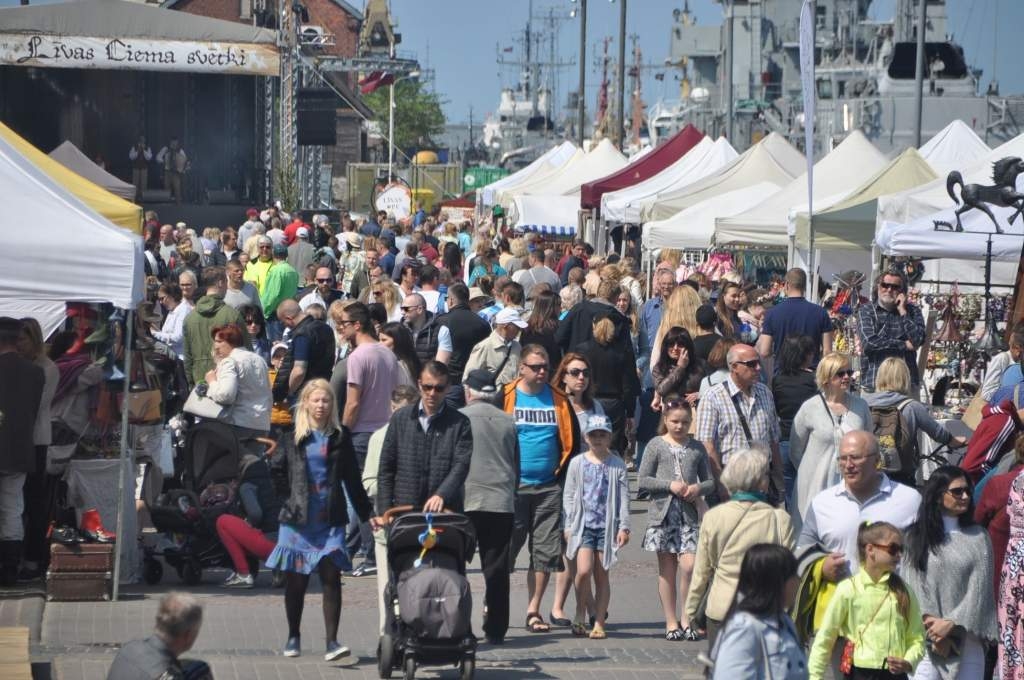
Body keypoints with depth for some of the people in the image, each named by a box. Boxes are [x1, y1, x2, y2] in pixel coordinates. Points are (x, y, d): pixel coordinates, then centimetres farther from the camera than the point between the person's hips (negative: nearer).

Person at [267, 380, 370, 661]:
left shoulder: (339, 439, 8)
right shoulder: (294, 439, 5)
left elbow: (352, 479, 13)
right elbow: (282, 476, 7)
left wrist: (367, 512, 14)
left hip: (330, 520, 0)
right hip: (298, 518, 0)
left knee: (331, 578, -9)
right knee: (295, 581, 6)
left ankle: (332, 642, -11)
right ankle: (293, 637, 23)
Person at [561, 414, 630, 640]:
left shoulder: (617, 465, 4)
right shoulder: (577, 463, 5)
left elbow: (624, 498, 4)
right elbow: (569, 496, 7)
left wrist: (624, 527, -2)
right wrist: (569, 526, 1)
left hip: (607, 525, 1)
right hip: (583, 524, 0)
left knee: (602, 575, 4)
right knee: (584, 570, -16)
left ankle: (599, 624, 10)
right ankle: (581, 614, 4)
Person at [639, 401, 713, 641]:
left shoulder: (697, 448, 9)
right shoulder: (656, 445, 2)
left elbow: (709, 481, 14)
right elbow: (642, 480, -2)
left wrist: (698, 488, -7)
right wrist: (670, 485, -12)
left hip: (689, 514, 1)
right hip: (662, 513, -1)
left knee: (689, 566, -10)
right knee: (667, 570, 5)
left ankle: (686, 618, 4)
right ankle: (671, 621, 14)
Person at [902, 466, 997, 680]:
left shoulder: (978, 538, 9)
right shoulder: (915, 536, 8)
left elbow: (980, 589, 1)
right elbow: (911, 586, 1)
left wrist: (951, 624, -10)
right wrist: (931, 623, -11)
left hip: (966, 640, 1)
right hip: (923, 639, -1)